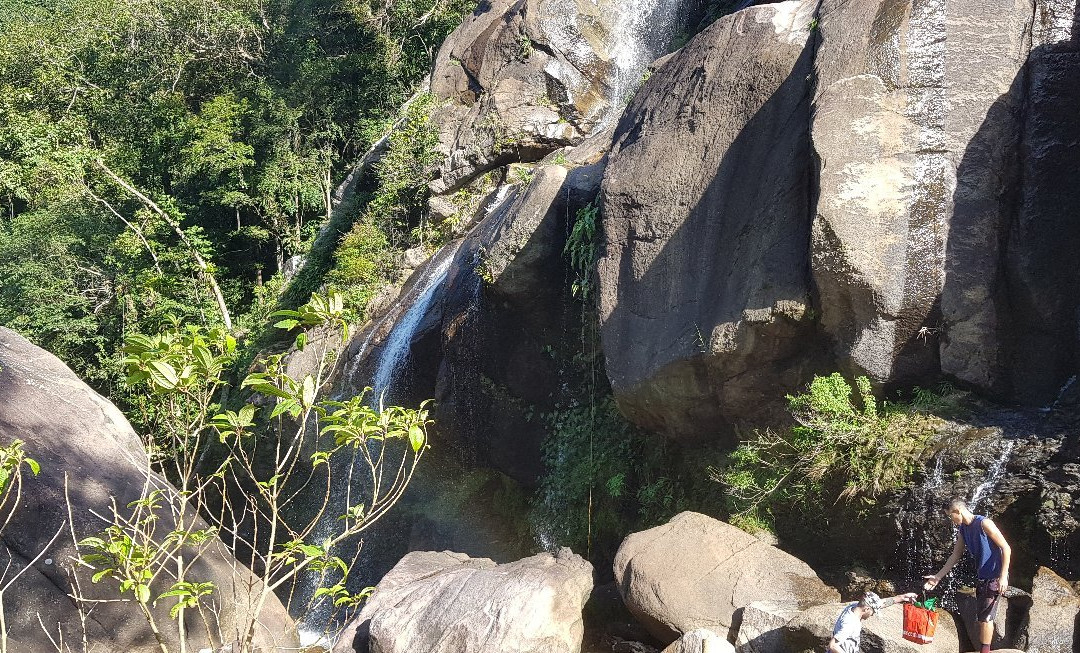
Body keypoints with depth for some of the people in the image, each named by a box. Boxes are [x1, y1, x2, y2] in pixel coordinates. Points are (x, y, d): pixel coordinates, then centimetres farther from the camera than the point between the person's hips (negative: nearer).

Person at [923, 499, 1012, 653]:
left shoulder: (984, 523, -14)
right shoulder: (963, 529, 10)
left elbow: (1006, 549, -15)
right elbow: (955, 556, 15)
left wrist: (1003, 576, -20)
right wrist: (938, 576, 11)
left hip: (994, 576, -8)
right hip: (982, 577, 8)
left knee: (985, 616, -8)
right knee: (982, 617, 11)